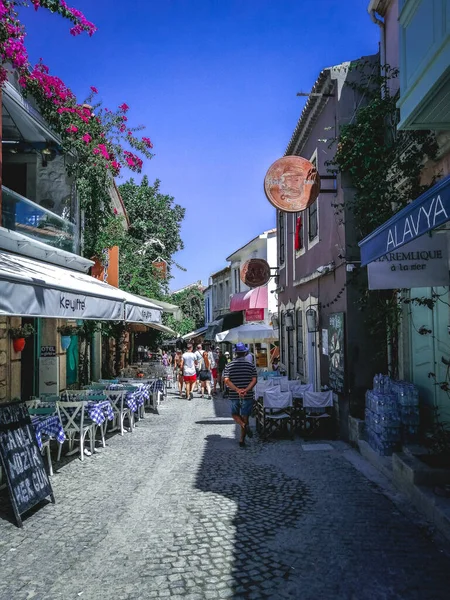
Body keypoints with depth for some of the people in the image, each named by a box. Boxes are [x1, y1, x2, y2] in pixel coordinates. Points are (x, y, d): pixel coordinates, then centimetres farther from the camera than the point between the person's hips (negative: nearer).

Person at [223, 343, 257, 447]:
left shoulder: (229, 365, -1)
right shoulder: (251, 365, -2)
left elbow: (226, 381, -10)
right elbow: (254, 380, -11)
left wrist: (237, 390, -16)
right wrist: (246, 390, -16)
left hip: (234, 396, 0)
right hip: (248, 396, 0)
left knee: (235, 414, 20)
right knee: (245, 417, 10)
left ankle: (244, 425, -8)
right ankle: (242, 440, 10)